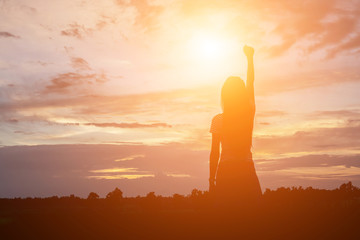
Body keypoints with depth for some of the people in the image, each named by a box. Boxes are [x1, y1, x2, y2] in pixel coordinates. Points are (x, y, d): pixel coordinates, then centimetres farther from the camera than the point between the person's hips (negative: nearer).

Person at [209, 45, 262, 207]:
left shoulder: (218, 120, -5)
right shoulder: (249, 114, 1)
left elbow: (214, 153, -3)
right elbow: (251, 82, 15)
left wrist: (211, 179, 5)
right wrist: (250, 57, 27)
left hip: (226, 171, -1)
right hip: (247, 169, 2)